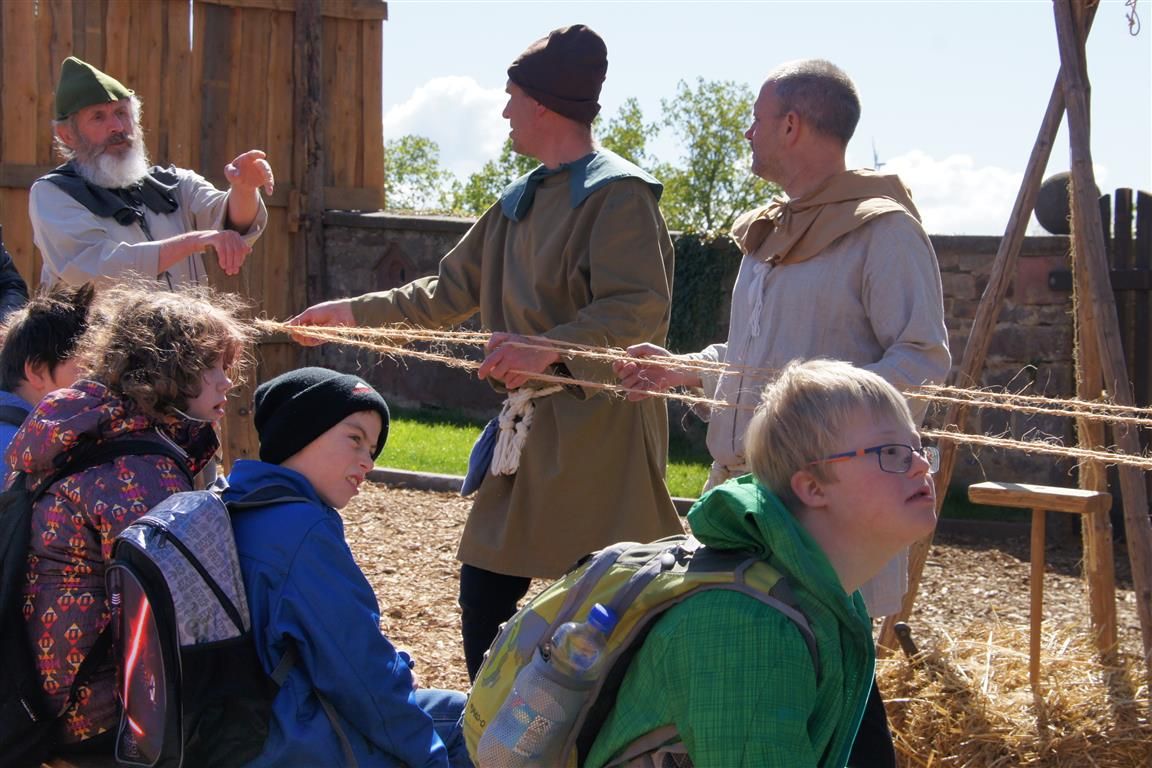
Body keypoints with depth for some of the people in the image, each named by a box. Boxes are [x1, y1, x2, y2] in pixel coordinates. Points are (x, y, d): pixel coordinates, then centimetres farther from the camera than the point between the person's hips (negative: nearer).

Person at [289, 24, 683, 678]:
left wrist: (550, 348, -30)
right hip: (529, 430, 9)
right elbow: (450, 293, 25)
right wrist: (352, 312, 23)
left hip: (601, 432, -9)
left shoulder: (618, 194, -10)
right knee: (485, 600, 11)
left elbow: (642, 307, -21)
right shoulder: (521, 203, 17)